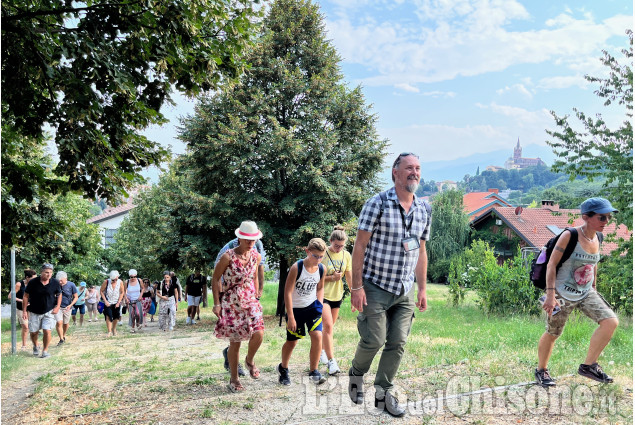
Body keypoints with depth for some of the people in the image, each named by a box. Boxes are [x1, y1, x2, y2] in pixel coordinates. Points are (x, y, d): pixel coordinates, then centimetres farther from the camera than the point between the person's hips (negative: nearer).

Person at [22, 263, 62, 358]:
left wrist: (57, 307, -3)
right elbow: (26, 296, -4)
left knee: (47, 331, -11)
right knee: (33, 332, 8)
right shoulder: (33, 282, -13)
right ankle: (35, 347, 38)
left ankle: (45, 351, 6)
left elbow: (59, 295, 8)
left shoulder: (55, 283, -9)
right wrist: (24, 311, -5)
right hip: (34, 312, 0)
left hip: (49, 311, 0)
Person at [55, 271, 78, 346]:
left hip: (67, 308, 0)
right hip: (58, 306, 0)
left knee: (66, 323, 13)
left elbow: (75, 297, -4)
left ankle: (64, 336, 38)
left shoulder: (71, 285, -10)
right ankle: (61, 339, -2)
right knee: (59, 322, -13)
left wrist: (70, 305, -18)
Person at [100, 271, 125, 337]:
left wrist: (118, 302, -7)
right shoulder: (106, 282, -16)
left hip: (116, 303, 2)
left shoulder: (120, 282, -12)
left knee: (116, 317, 8)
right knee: (108, 316, -18)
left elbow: (122, 292, -1)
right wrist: (105, 301, -12)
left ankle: (114, 329, 33)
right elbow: (101, 291, -5)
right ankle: (109, 332, -18)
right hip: (108, 303, -2)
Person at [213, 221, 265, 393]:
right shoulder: (228, 257, -15)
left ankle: (250, 360, 14)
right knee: (235, 342, 3)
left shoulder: (256, 256, 0)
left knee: (259, 332, -18)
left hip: (250, 301, 3)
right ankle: (233, 379, 22)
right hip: (231, 303, -3)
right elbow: (215, 278, -6)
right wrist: (216, 303, -7)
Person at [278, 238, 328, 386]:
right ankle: (283, 368, 35)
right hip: (295, 308, -3)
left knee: (317, 336, -15)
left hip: (312, 306, 3)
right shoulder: (296, 268, -20)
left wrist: (319, 305, 3)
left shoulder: (322, 269, -6)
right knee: (292, 341, 8)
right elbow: (288, 292, -18)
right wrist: (290, 317, -18)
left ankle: (314, 371, 1)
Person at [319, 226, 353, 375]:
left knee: (329, 326, 14)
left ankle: (322, 351, 35)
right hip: (323, 294, -5)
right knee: (328, 325, -14)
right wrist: (331, 277, -19)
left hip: (337, 295, 5)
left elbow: (350, 277, 7)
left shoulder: (346, 255, 2)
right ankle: (331, 360, -11)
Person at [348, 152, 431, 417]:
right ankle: (356, 373, 28)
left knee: (397, 343, 5)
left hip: (406, 291, 5)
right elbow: (359, 246, -11)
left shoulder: (423, 210, 7)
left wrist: (422, 289, 13)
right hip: (376, 286, -5)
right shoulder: (378, 204, -10)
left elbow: (421, 252, 14)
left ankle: (383, 393, 21)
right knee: (374, 340, -2)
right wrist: (356, 286, -14)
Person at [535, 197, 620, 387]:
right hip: (563, 294, -6)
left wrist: (594, 289, 21)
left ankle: (588, 366, 2)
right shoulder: (569, 235, -18)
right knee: (552, 334, 6)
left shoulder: (596, 238, 2)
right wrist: (550, 294, -22)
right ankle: (541, 370, 30)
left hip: (586, 293, 6)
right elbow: (552, 264, -17)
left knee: (611, 322, -11)